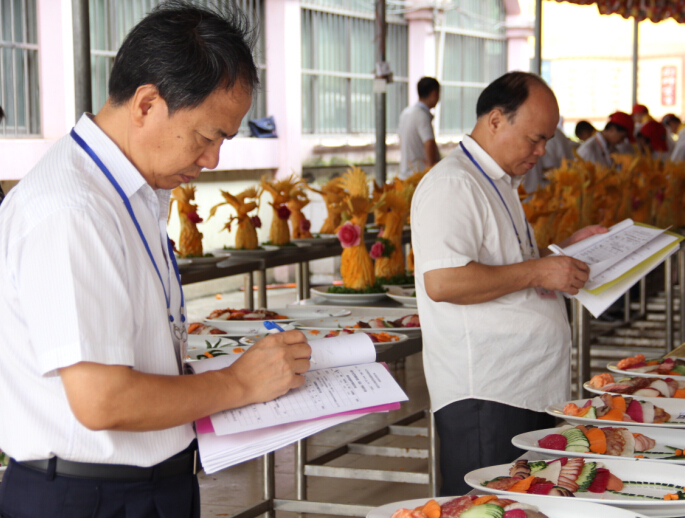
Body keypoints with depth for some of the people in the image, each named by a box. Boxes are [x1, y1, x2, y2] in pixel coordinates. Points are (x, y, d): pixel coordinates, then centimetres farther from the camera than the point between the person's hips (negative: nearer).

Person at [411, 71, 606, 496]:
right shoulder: (453, 184, -13)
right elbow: (442, 281, -26)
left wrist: (564, 250, 17)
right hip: (483, 396, -10)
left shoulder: (500, 184, 21)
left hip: (533, 389, 10)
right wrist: (537, 272, -20)